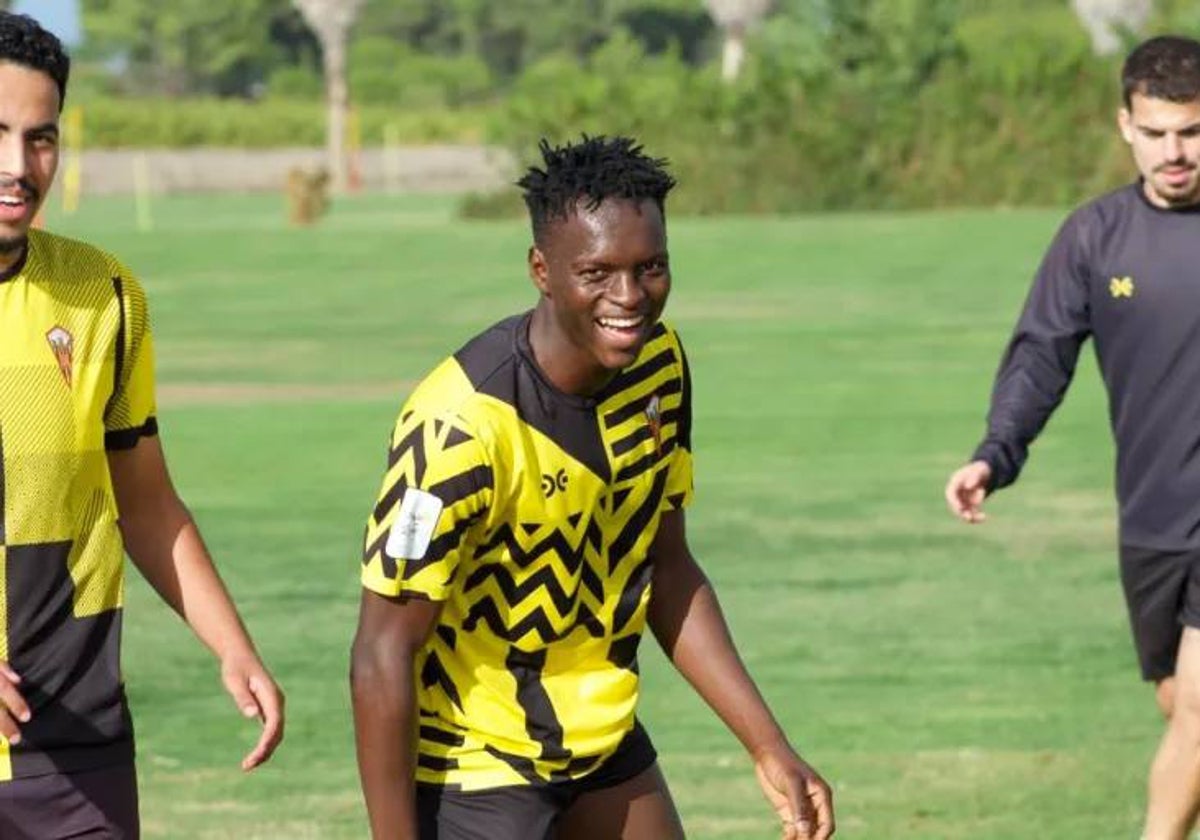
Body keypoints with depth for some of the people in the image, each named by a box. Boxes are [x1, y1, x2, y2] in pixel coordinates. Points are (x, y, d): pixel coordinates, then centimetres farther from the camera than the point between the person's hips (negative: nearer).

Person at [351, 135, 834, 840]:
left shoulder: (660, 365, -4)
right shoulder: (462, 423, -28)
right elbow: (384, 654, -24)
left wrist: (769, 748, 4)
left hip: (607, 748, 7)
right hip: (473, 771, -7)